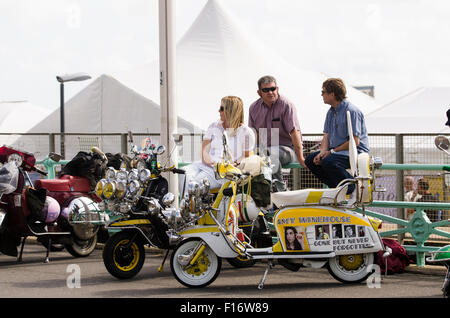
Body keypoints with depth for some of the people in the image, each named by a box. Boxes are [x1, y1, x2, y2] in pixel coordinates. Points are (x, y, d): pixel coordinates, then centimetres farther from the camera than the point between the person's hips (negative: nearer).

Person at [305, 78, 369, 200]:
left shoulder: (351, 111, -16)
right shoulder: (331, 112, 14)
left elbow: (355, 142, -21)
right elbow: (326, 136, 13)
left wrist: (332, 152, -17)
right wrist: (323, 152, -8)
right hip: (337, 151, 9)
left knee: (329, 162, -33)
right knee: (310, 160, -3)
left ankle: (354, 189, -15)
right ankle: (337, 187, 1)